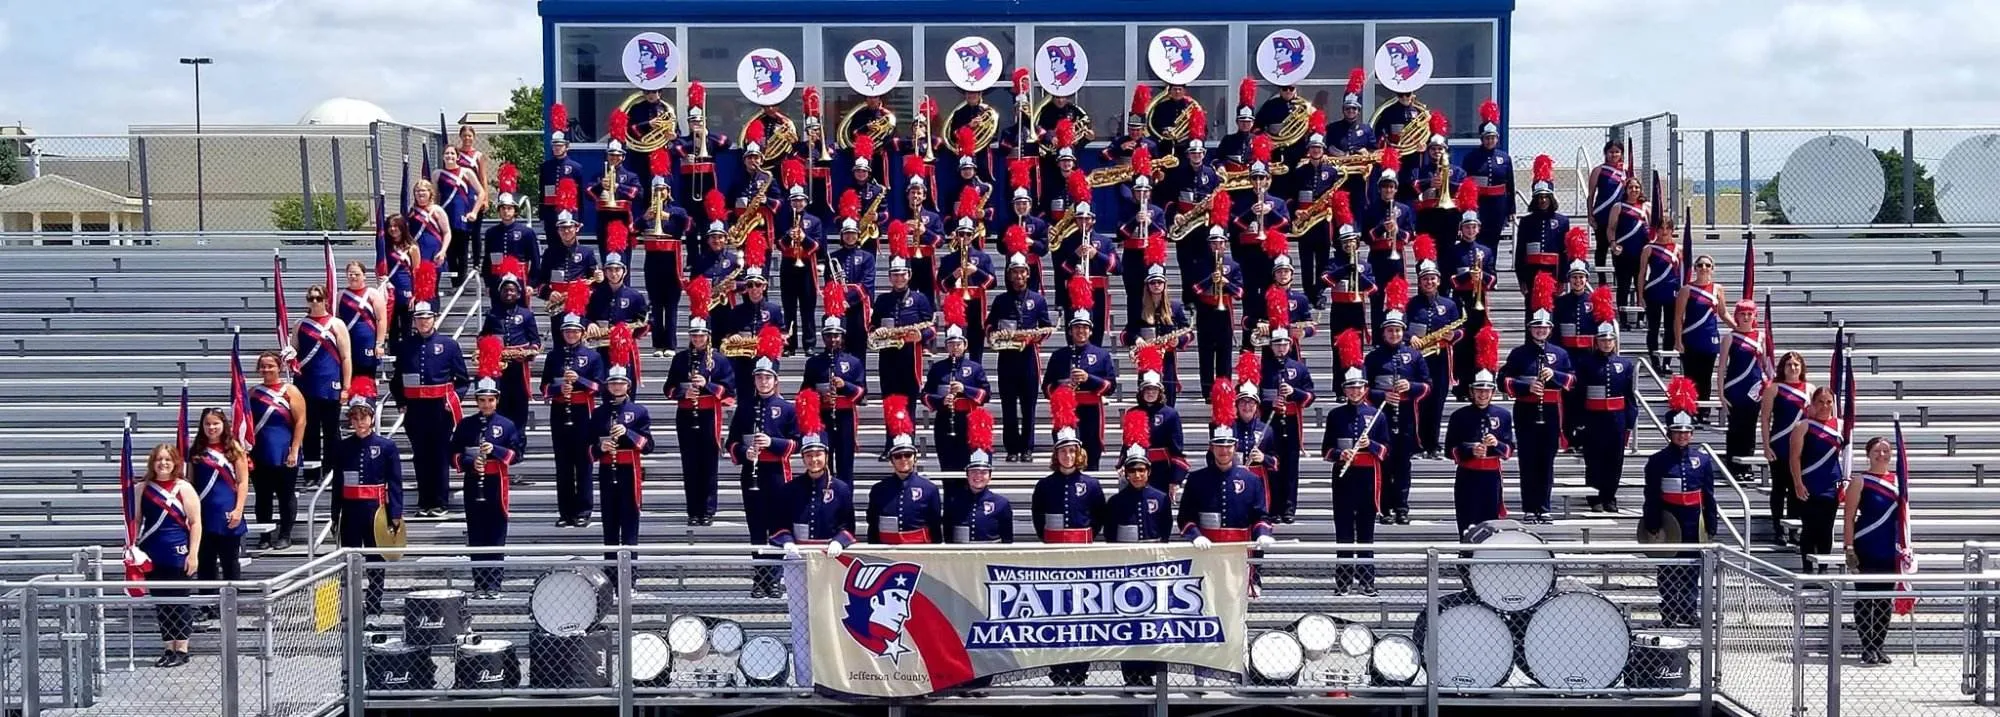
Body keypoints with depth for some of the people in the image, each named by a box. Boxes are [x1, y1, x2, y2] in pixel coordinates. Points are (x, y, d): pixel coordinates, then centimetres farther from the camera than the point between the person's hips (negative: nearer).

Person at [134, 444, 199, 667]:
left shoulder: (184, 489, -4)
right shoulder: (142, 489, 7)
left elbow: (195, 523, -5)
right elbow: (136, 522, 14)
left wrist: (193, 554, -11)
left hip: (178, 557, -4)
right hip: (152, 557, 4)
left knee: (178, 603, 1)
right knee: (161, 604, 9)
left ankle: (181, 650, 9)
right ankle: (169, 648, 18)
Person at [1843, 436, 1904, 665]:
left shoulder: (1898, 479, 8)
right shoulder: (1861, 482, -5)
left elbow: (1903, 513, 15)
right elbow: (1848, 517, -7)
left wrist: (1905, 546, 11)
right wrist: (1849, 548, -13)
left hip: (1891, 551, 5)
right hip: (1866, 550, -5)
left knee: (1885, 599, 9)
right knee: (1864, 597, 0)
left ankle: (1879, 646, 18)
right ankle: (1867, 648, 5)